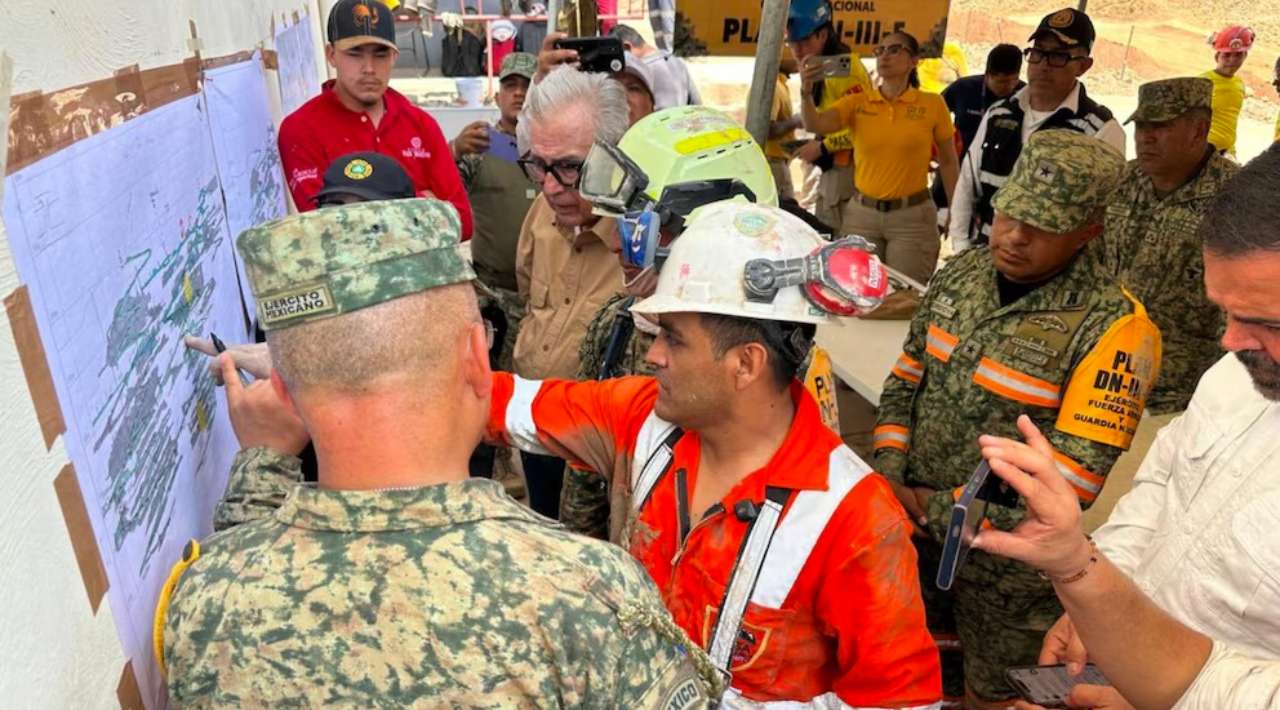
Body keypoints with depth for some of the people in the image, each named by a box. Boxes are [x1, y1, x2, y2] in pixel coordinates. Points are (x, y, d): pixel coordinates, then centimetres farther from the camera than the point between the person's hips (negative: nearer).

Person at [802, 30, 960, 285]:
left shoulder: (932, 104, -2)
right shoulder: (857, 103, 2)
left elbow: (948, 163, 5)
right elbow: (815, 125, -15)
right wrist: (806, 92, -34)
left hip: (911, 215, -2)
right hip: (861, 213, 2)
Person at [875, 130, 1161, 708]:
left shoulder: (1112, 327, -21)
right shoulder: (963, 273, -2)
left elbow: (1078, 474, -25)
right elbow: (906, 378, 6)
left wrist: (941, 509, -20)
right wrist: (890, 472, -8)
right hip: (913, 534, 5)